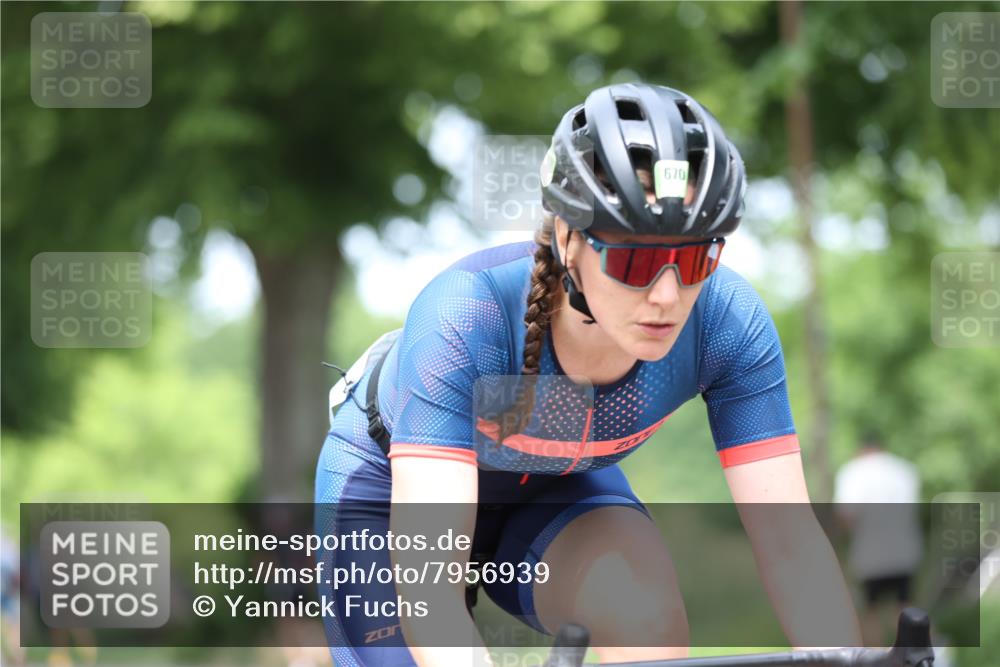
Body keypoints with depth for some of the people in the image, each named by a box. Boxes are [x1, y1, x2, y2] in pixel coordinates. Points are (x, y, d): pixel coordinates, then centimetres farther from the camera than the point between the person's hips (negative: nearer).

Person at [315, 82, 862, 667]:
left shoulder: (728, 322, -29)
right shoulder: (464, 316, -39)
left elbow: (791, 540, -29)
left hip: (556, 487, 2)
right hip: (394, 483, -2)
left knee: (649, 617, -28)